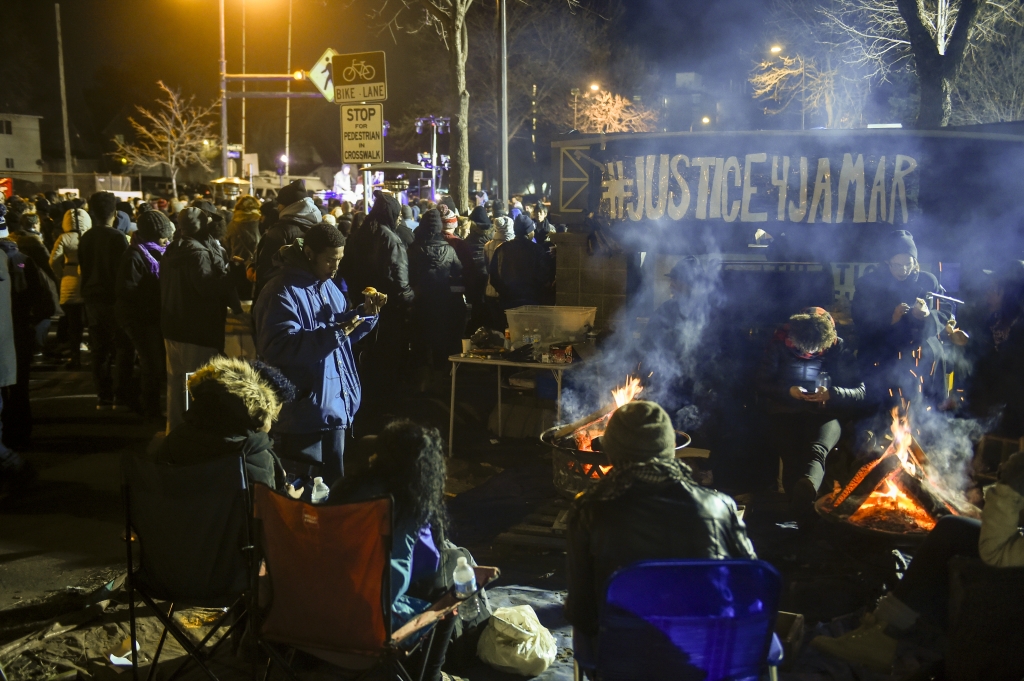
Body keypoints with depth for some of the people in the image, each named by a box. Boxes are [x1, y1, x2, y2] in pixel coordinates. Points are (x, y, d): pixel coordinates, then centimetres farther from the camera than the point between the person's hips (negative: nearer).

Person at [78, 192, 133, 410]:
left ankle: (104, 397, 13)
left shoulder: (85, 238, 4)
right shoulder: (117, 237, -13)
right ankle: (121, 398, -2)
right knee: (123, 349, 1)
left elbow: (82, 269, 11)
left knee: (99, 350, 10)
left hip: (93, 299, 6)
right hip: (114, 299, -5)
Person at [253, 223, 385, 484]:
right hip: (301, 411, -9)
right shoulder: (282, 292, -17)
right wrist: (333, 334, -32)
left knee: (333, 482, 21)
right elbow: (278, 348, -27)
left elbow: (343, 332, 19)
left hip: (334, 406, 9)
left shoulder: (327, 284, 11)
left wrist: (365, 313, -1)